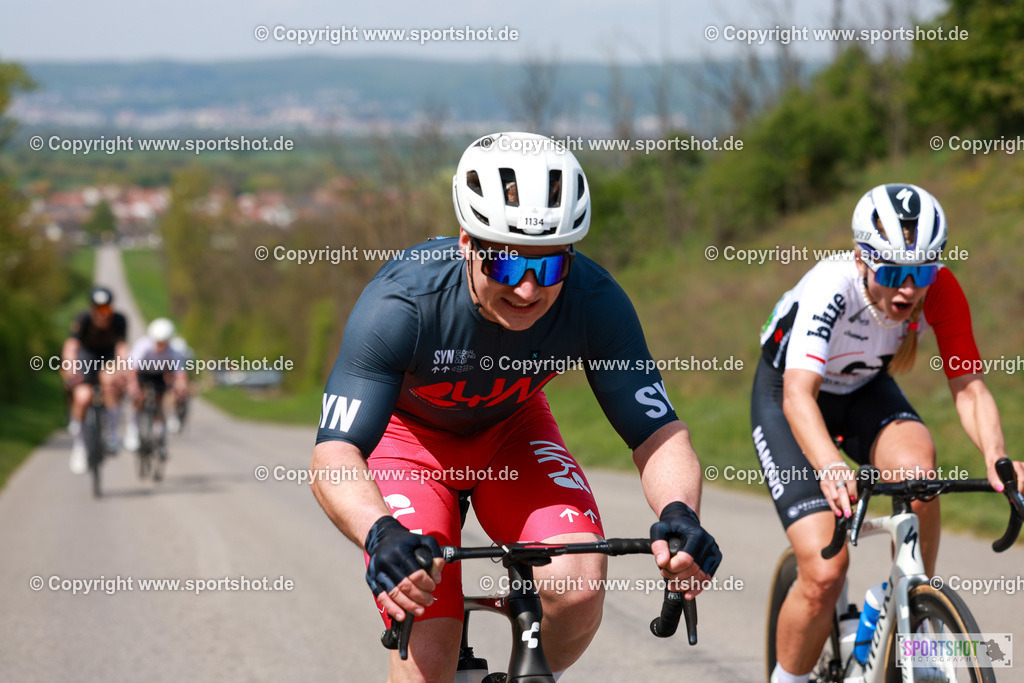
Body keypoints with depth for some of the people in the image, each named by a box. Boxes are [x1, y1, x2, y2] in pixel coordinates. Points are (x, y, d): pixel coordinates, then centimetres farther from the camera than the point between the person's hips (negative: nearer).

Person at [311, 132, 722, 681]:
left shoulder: (593, 301, -29)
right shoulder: (401, 303, -36)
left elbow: (658, 433, -26)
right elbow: (333, 457, -42)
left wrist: (680, 515, -49)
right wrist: (381, 535, -62)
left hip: (510, 430, 2)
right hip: (407, 433, -2)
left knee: (579, 587, -24)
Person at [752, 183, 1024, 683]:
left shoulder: (940, 290, -25)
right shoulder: (831, 287, -36)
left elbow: (968, 387, -25)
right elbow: (798, 395, -47)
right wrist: (832, 468, -65)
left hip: (865, 390, 4)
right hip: (785, 394, -3)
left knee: (916, 464, -31)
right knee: (824, 572, -19)